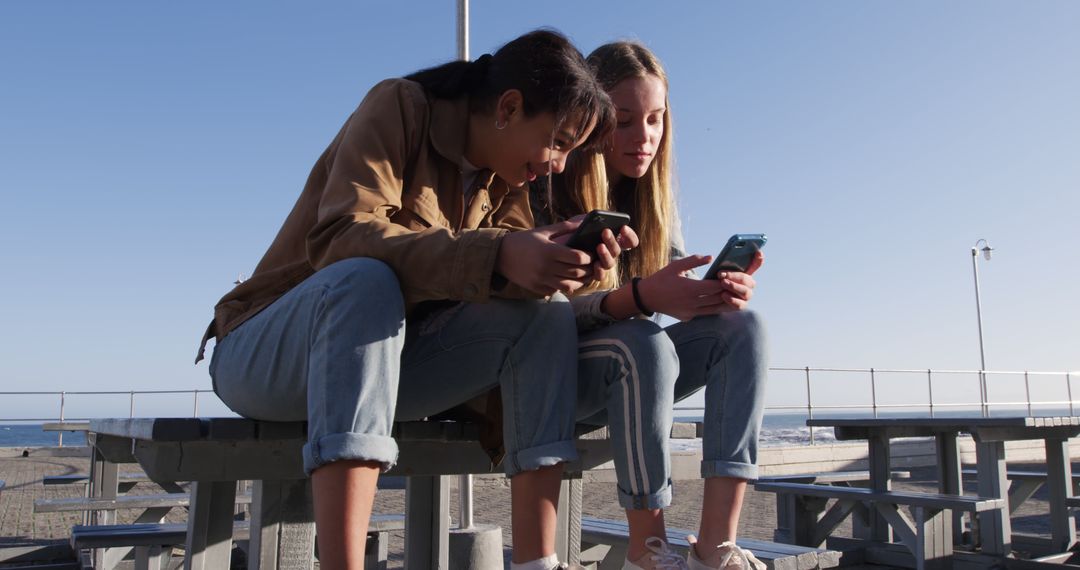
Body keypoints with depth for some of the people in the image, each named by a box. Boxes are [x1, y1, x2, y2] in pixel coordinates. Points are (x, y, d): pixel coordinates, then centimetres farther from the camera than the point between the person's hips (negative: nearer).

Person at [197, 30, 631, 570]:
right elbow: (340, 237, -29)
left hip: (388, 355, 5)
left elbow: (514, 277, -6)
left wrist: (564, 265, -27)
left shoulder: (502, 178, 5)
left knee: (546, 315, -15)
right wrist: (495, 256, -39)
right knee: (367, 280, -37)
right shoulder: (400, 107, -14)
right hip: (266, 353, -5)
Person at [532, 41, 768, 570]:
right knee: (643, 345, -35)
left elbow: (678, 287, -1)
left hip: (632, 369, 6)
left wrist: (718, 291, -25)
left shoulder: (654, 194, 6)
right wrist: (641, 296, -39)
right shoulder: (546, 190, -14)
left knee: (742, 327, -16)